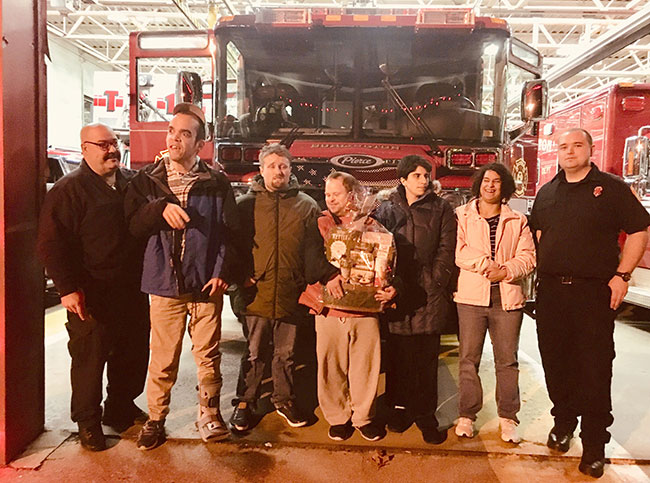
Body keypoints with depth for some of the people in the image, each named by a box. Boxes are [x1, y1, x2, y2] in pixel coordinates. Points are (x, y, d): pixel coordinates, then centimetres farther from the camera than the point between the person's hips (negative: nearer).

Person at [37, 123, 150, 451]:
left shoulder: (132, 182, 11)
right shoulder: (69, 190, -7)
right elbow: (52, 245, -12)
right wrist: (68, 288, -17)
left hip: (132, 289, 6)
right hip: (92, 296, -6)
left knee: (133, 353, 15)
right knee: (90, 358, 5)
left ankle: (121, 407, 35)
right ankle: (88, 421, 23)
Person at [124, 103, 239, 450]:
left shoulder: (216, 182, 3)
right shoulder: (147, 180, 7)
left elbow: (229, 232, 0)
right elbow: (132, 225, 1)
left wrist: (222, 272, -9)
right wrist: (161, 208, -16)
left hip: (206, 282, 0)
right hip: (165, 280, 1)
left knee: (208, 355, 9)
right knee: (163, 358, 8)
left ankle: (209, 413, 28)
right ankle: (155, 420, 26)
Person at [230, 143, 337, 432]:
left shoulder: (306, 206, 6)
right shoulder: (245, 204, 4)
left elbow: (314, 249, 4)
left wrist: (328, 274, -11)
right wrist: (241, 276, -8)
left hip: (291, 294, 1)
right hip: (256, 292, -1)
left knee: (285, 352, 15)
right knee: (255, 353, 9)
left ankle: (284, 400, 33)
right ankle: (244, 403, 27)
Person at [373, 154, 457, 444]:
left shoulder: (441, 209, 7)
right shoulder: (387, 209, 9)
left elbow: (446, 249, 1)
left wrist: (434, 284, -9)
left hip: (429, 295, -1)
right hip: (397, 293, 1)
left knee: (427, 358, 4)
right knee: (398, 354, 8)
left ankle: (425, 415, 17)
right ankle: (400, 408, 24)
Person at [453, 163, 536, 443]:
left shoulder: (517, 221, 11)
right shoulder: (462, 216, 5)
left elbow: (527, 256, 4)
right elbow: (459, 252, -5)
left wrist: (506, 271, -12)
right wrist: (486, 265, -14)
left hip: (507, 297, 2)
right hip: (471, 296, -1)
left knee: (507, 359, 8)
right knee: (469, 358, 4)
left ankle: (507, 417, 21)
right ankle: (466, 415, 17)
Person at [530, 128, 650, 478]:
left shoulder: (611, 188, 0)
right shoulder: (546, 193, 13)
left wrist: (622, 275, -9)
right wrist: (542, 270, 8)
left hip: (595, 292, -4)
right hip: (551, 291, 4)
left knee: (595, 367, 1)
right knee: (555, 362, 11)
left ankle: (594, 442, 14)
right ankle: (563, 421, 31)